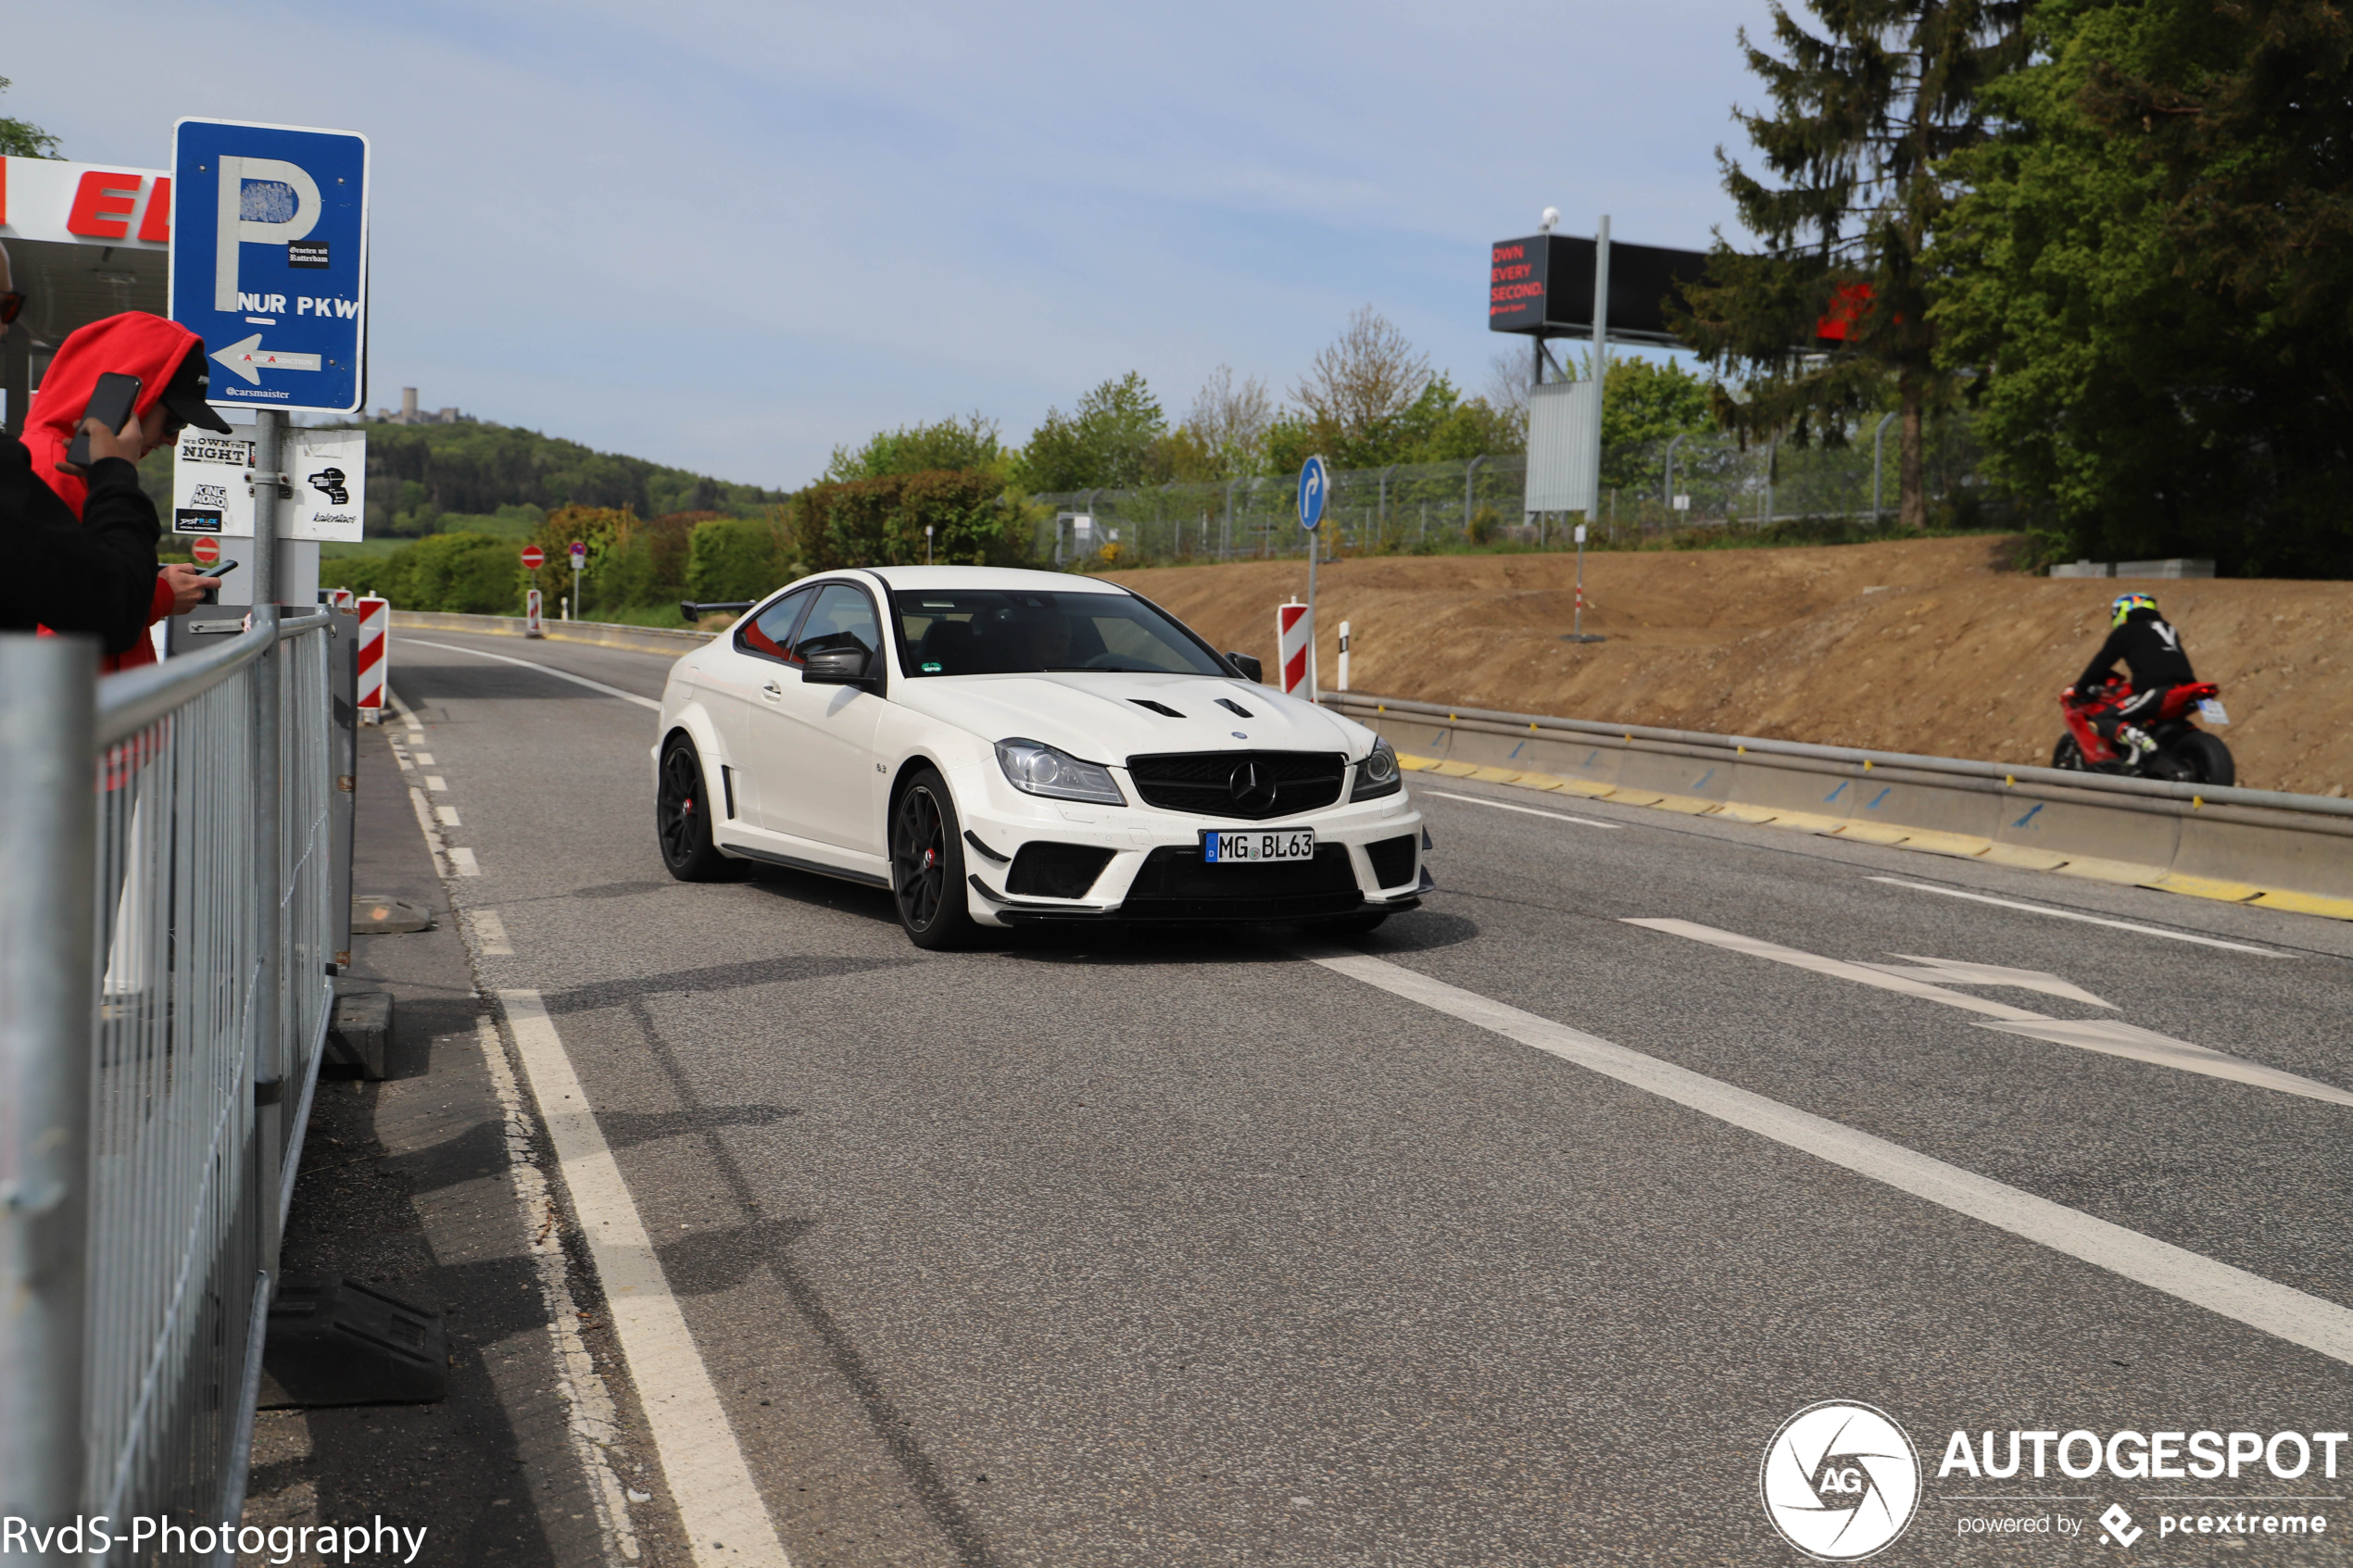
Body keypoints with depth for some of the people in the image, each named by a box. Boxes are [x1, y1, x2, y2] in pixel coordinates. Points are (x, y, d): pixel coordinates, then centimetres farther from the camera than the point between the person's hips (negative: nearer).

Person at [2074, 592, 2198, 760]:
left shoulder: (2125, 631, 10)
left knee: (2101, 720, -6)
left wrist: (2080, 688, 21)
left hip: (2156, 690, -8)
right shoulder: (2167, 627, 31)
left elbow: (2101, 662, 8)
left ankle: (2137, 738, -33)